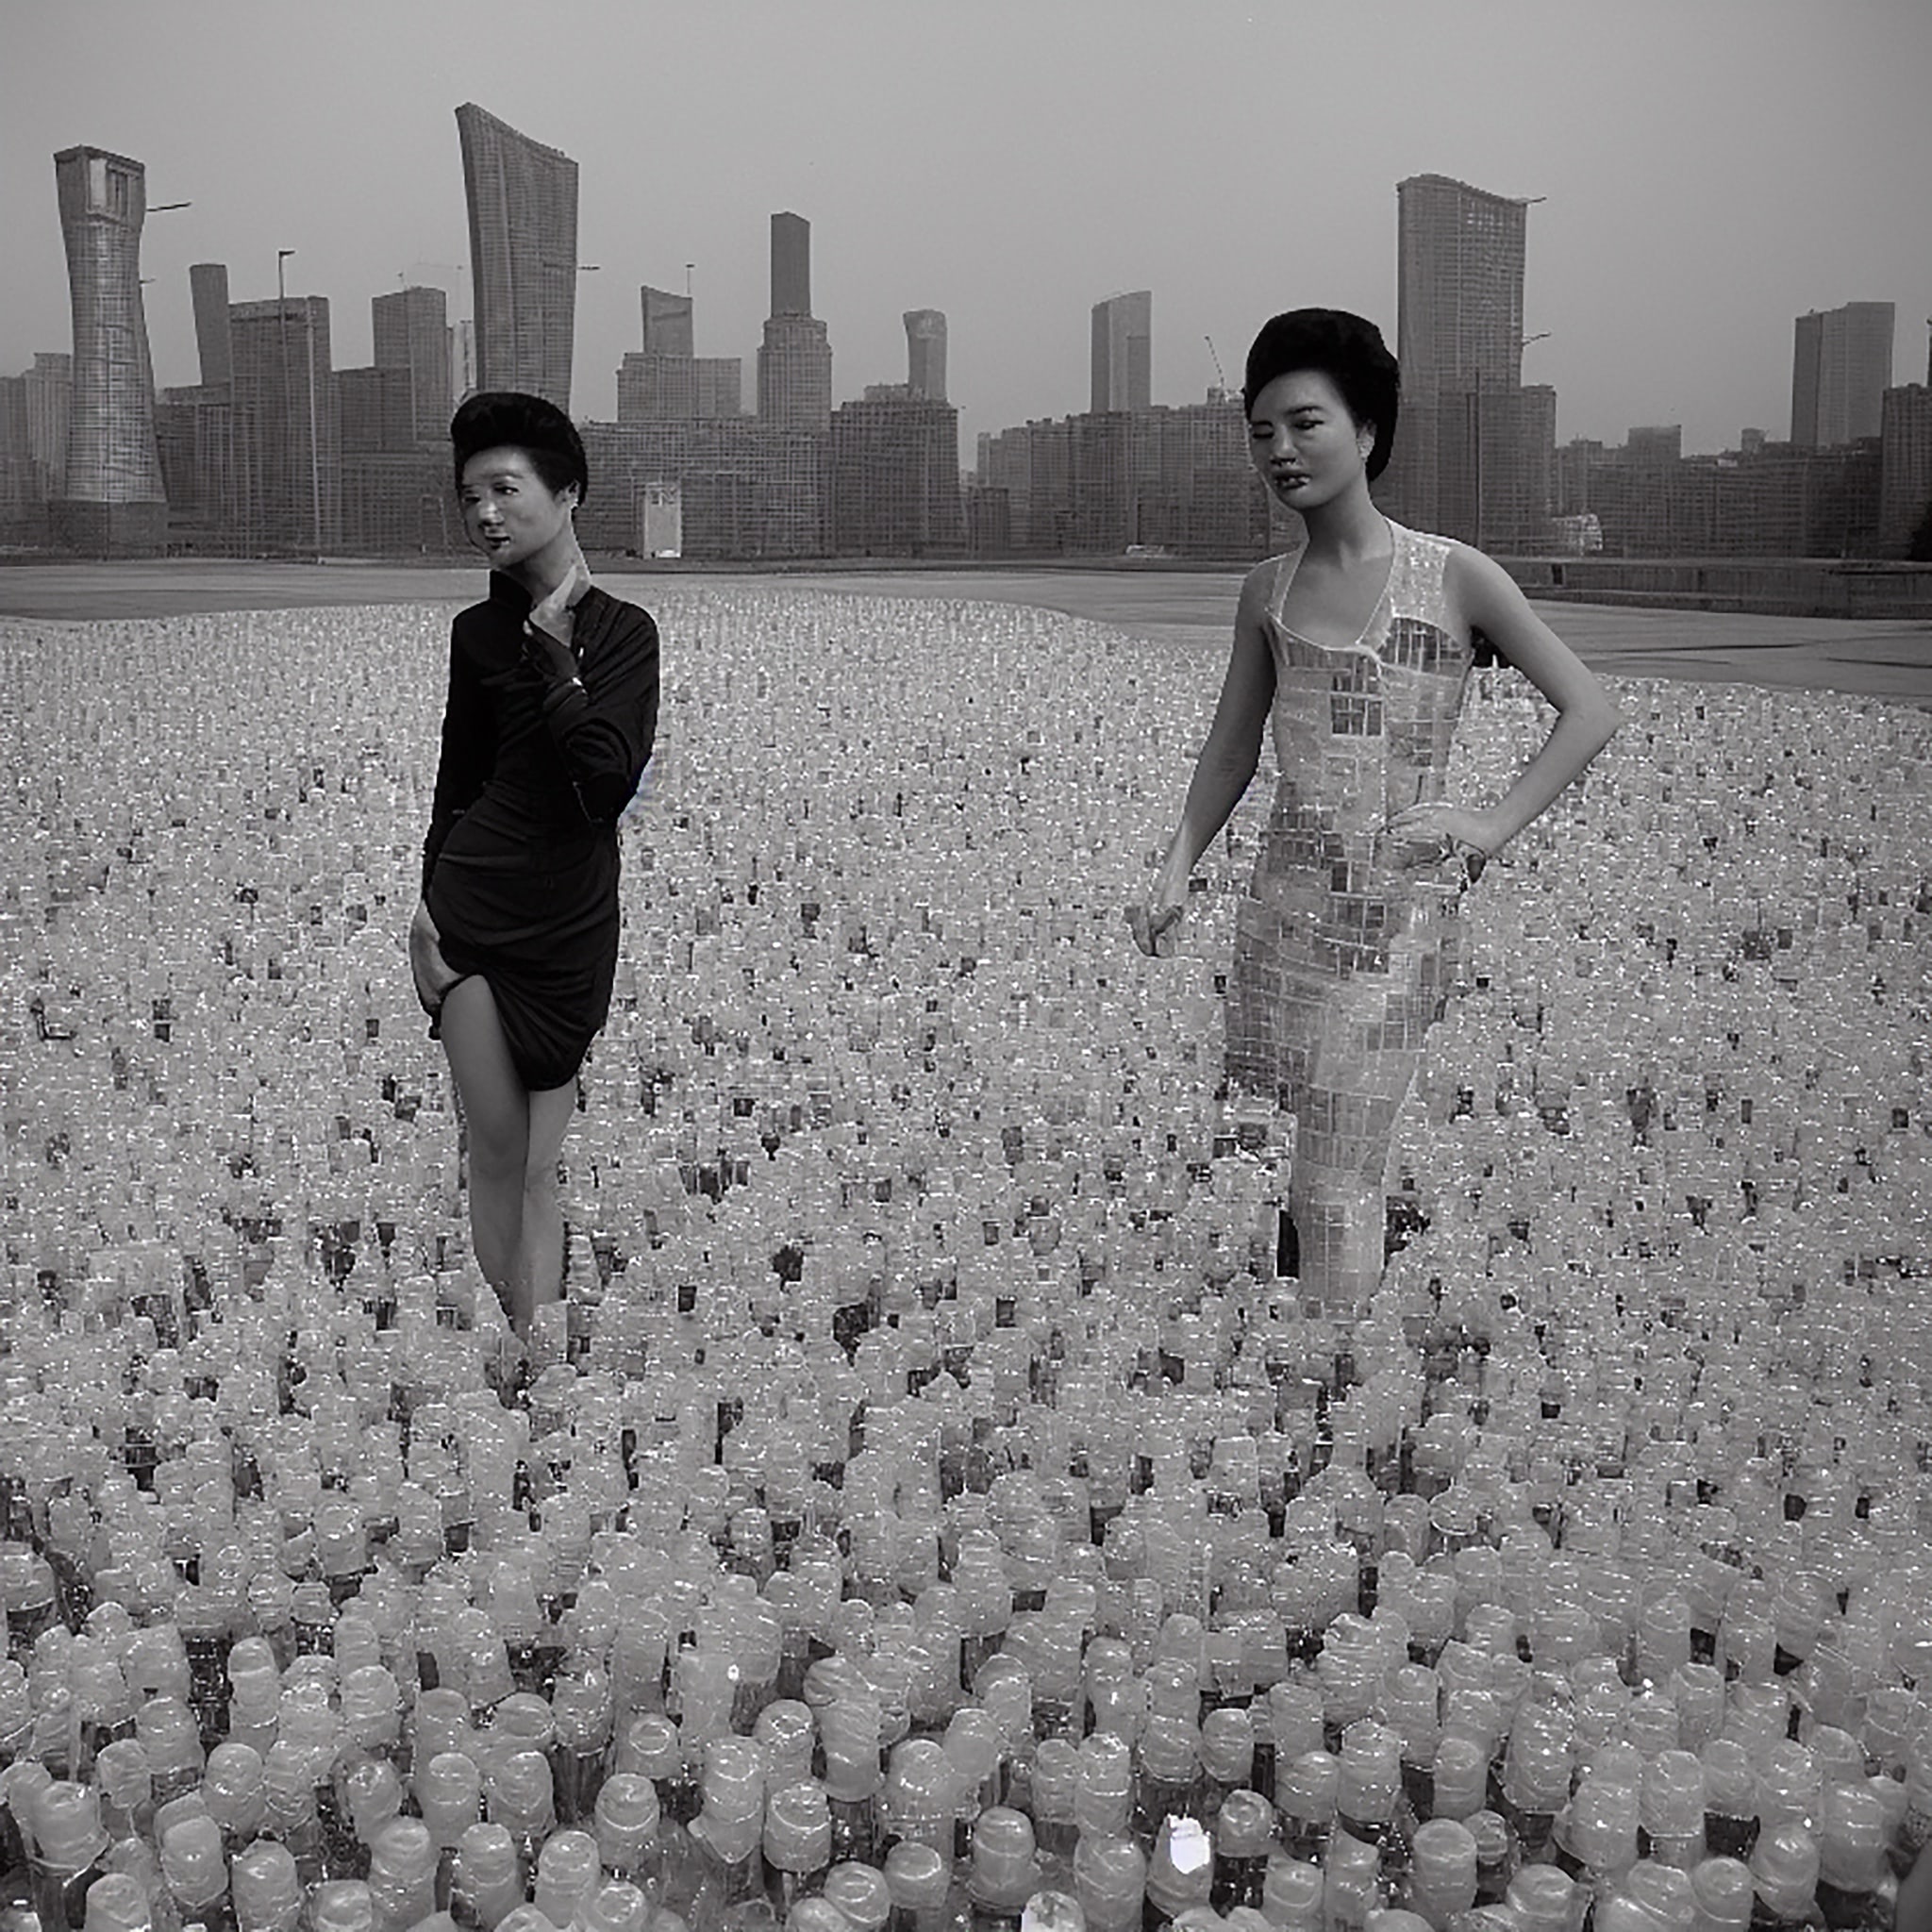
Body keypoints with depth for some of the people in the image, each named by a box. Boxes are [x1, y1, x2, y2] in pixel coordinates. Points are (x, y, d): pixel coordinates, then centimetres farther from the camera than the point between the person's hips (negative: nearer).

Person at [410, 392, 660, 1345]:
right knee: (495, 1152, 2)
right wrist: (427, 900, 4)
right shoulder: (478, 630, 8)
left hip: (572, 926, -2)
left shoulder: (622, 630, -2)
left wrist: (554, 652, -12)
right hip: (470, 916, 2)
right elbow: (457, 779, 15)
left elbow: (610, 782, -16)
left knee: (540, 1168, 1)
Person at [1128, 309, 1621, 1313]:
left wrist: (1493, 824, -6)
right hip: (1286, 892, 4)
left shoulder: (1452, 576, -4)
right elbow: (1231, 749, 17)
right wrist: (1175, 871, 9)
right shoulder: (1266, 589, 9)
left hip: (1399, 900, -4)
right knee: (1274, 1142, 7)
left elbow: (1589, 710, 1)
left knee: (1336, 1175, -6)